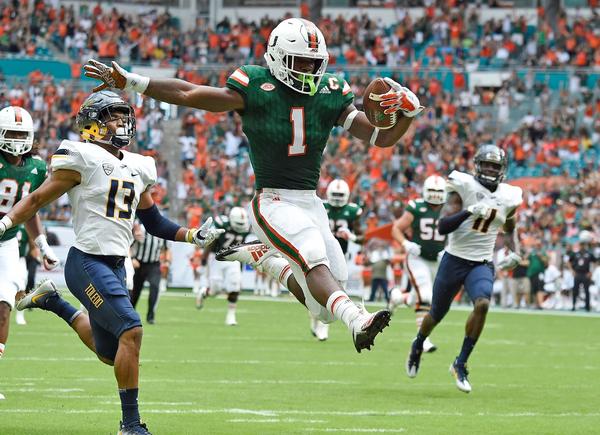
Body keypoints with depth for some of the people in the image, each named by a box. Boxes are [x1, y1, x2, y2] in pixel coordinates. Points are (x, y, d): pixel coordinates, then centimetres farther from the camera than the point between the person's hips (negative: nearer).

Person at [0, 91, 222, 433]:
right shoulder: (84, 159, -7)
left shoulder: (137, 167, 14)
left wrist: (195, 236, 14)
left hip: (116, 266, 8)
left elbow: (153, 221, 23)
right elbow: (39, 199, -5)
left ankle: (53, 302, 33)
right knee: (131, 330, -20)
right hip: (87, 261, -8)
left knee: (110, 353, 13)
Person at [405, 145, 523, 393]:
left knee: (482, 304, -27)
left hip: (482, 264, 2)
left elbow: (510, 230, 22)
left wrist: (515, 253, 4)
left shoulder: (508, 197, 2)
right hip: (455, 260, -2)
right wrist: (469, 212, -31)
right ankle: (418, 345, 48)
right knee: (437, 314, 13)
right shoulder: (465, 187, -11)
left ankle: (460, 364, -13)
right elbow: (442, 227, -18)